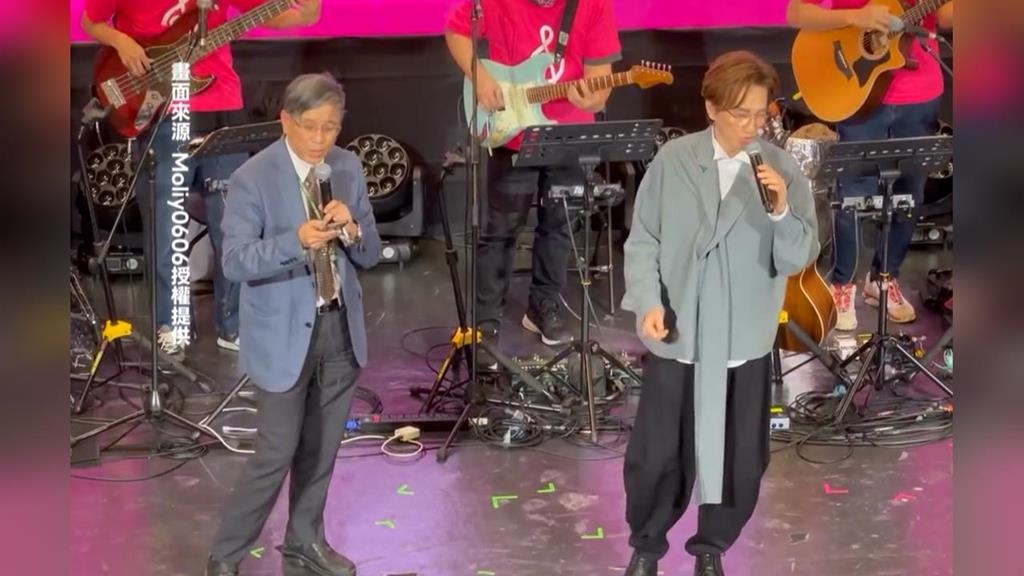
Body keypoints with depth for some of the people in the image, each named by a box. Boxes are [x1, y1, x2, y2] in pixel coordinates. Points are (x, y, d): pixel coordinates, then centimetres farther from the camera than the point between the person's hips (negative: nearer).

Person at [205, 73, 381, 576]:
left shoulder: (349, 168, 2)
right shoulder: (253, 177, -14)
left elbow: (370, 255, 5)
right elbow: (234, 261, -20)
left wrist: (351, 228, -18)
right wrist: (296, 239, -35)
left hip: (340, 326, 5)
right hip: (284, 333, -5)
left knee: (322, 448, 15)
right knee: (276, 453, -4)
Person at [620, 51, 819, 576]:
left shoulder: (783, 171, -4)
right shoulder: (672, 161, -5)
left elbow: (798, 260, -6)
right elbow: (643, 240, 0)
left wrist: (783, 210, -23)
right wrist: (648, 302, -13)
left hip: (744, 343, 1)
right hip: (676, 337, -1)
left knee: (739, 461, 10)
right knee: (655, 456, 7)